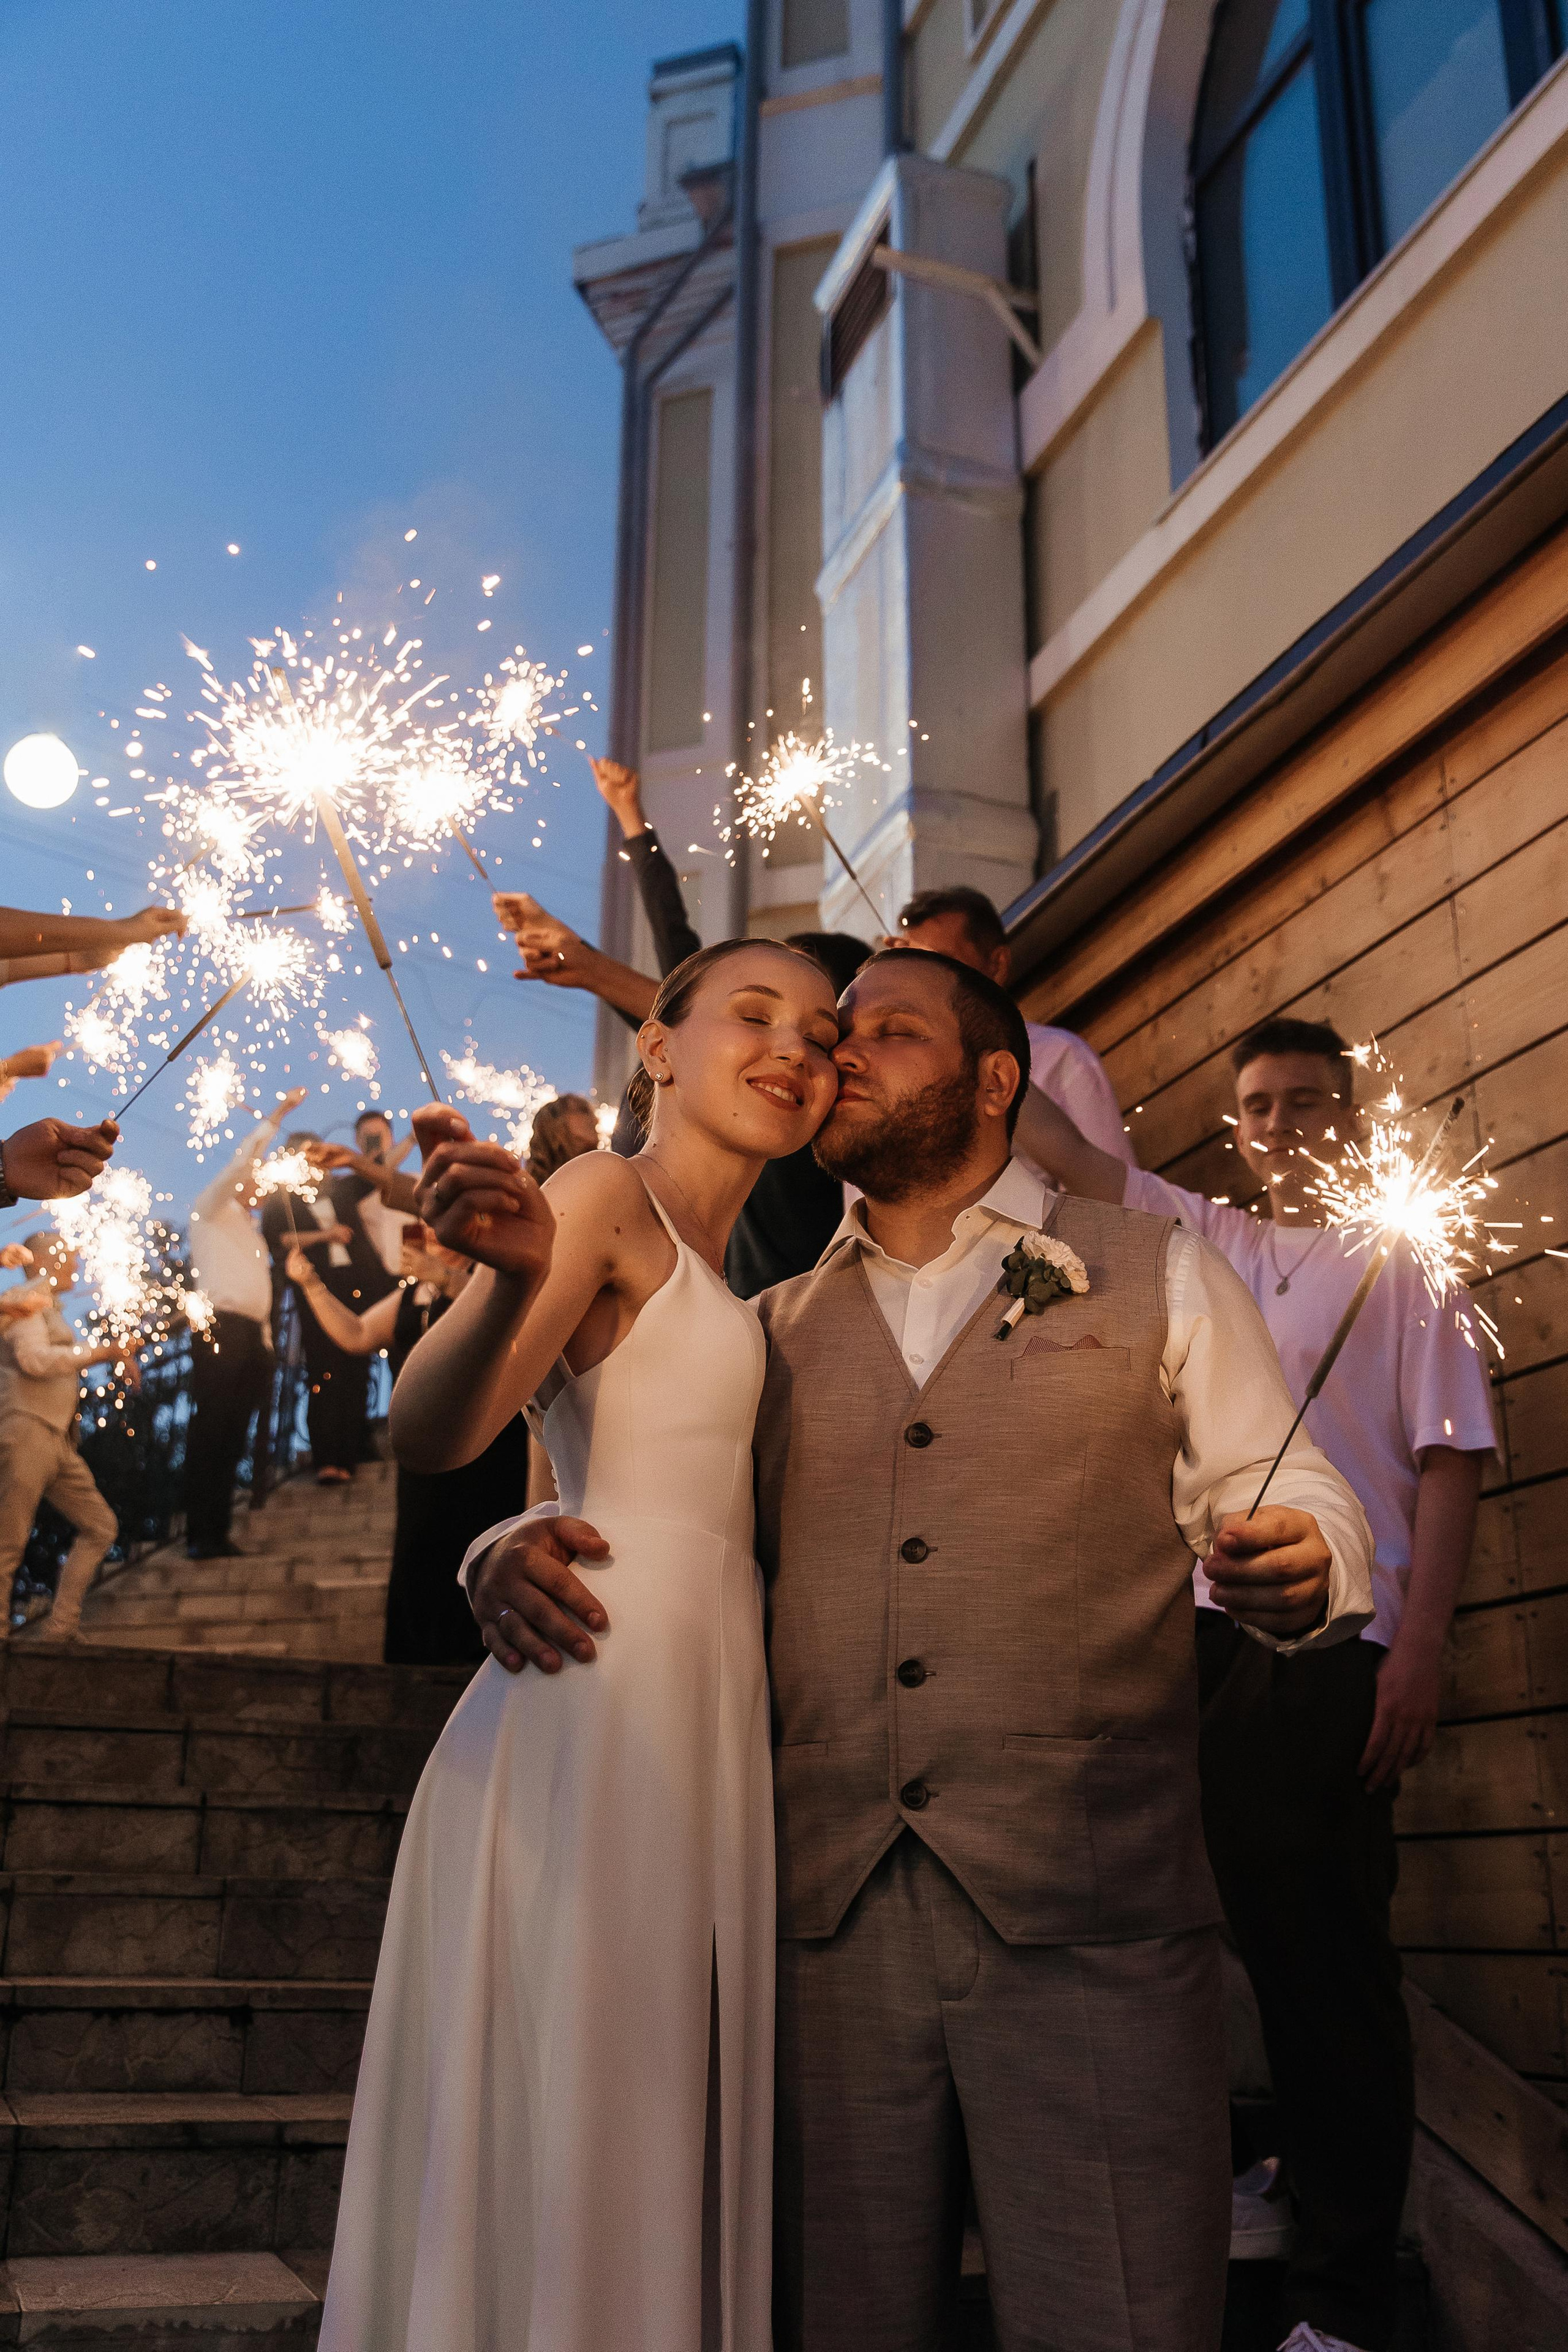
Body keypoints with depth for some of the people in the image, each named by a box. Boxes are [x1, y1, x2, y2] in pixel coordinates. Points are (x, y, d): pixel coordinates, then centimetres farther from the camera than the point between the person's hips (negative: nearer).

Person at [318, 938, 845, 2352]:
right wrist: (514, 1277, -37)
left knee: (663, 2136, 12)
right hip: (606, 1707, -9)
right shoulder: (610, 1197, -3)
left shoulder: (707, 1272, 21)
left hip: (697, 1726, 9)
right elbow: (434, 1433, -19)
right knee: (570, 2132, -3)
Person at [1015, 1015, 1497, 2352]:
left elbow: (1451, 1457, -4)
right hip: (1214, 1628, 5)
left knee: (1332, 1950, -3)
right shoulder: (1210, 1242, 15)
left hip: (1339, 1643, -5)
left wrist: (1422, 1646, -13)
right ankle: (1303, 2182, 33)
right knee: (1265, 1929, 14)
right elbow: (1059, 1148, 13)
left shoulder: (1404, 1258, 3)